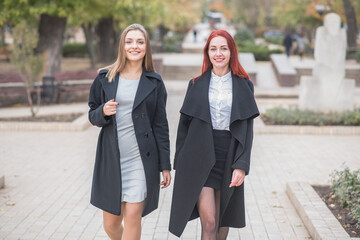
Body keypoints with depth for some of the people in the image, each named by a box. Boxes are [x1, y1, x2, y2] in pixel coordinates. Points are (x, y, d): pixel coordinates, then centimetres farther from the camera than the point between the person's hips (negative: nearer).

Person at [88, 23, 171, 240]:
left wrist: (165, 165, 1)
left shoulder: (154, 82, 3)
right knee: (111, 222, 8)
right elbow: (93, 115, 11)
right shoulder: (105, 78, 5)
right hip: (111, 158, 2)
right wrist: (103, 112, -13)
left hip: (141, 159, -1)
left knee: (133, 216, -7)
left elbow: (161, 125, 4)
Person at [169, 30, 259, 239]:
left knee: (223, 222, 10)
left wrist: (241, 165, -10)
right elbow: (184, 125, 8)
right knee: (209, 222, -10)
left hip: (229, 159, 1)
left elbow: (247, 130, 1)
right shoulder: (197, 84, 7)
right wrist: (181, 164, 3)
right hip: (201, 158, -1)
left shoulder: (243, 86, 5)